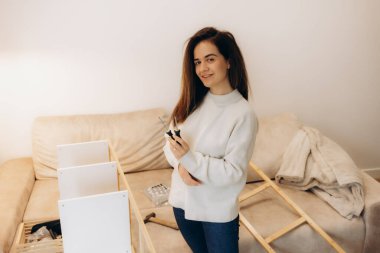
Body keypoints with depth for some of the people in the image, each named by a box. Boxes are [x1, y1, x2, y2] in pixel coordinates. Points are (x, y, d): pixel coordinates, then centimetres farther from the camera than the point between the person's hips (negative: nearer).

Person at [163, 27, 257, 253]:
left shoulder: (243, 114, -19)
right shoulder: (191, 101, -2)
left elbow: (233, 172, -20)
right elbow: (170, 143, 2)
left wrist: (190, 158, -28)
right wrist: (181, 164, -18)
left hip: (218, 211, -5)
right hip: (183, 201, 5)